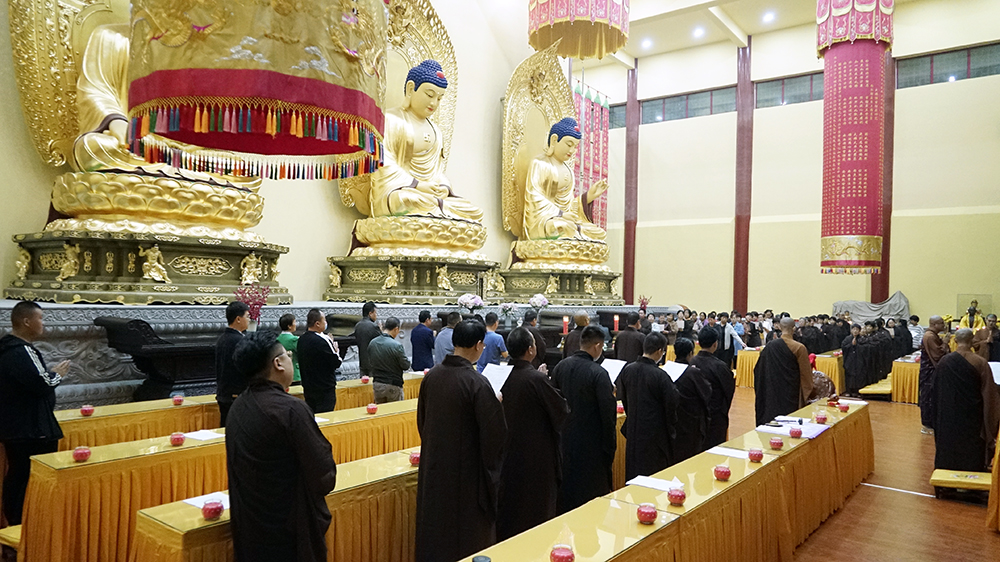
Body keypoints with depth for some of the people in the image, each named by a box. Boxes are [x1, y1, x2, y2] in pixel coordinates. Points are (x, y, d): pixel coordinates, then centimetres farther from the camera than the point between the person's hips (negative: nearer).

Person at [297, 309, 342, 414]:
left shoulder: (301, 339, 4)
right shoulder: (322, 340, -21)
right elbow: (337, 363, -17)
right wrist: (335, 350, 1)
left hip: (308, 387, 8)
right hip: (325, 388, -8)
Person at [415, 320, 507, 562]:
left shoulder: (431, 375, -4)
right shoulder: (477, 383, -23)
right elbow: (495, 431, -19)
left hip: (434, 465, 6)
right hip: (466, 470, -6)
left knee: (435, 523, 20)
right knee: (469, 533, 11)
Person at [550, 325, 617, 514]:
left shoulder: (560, 366, -1)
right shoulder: (598, 373, -19)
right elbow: (608, 412, -17)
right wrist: (610, 447, -8)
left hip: (564, 440, 6)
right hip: (590, 443, -6)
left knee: (565, 488, 19)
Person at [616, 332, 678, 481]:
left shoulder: (627, 370, -4)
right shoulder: (660, 375, -21)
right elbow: (672, 402, -14)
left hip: (633, 428, 5)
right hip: (655, 430, -5)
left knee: (633, 467, 17)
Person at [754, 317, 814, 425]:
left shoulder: (770, 346, -5)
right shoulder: (799, 348, -14)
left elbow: (759, 370, 4)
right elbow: (805, 372, -8)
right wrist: (808, 391, 4)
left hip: (772, 391, 3)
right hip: (791, 392, -3)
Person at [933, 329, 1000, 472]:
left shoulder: (944, 361, -10)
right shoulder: (980, 363, -16)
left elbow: (937, 389, 1)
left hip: (949, 415, 1)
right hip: (972, 415, -1)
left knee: (949, 446, 16)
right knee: (972, 449, 13)